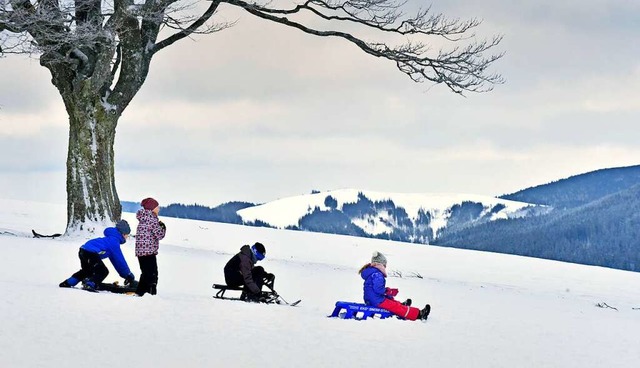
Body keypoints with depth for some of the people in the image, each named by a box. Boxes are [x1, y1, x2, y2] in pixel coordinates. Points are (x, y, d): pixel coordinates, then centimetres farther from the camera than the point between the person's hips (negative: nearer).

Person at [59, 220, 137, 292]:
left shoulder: (111, 239, 23)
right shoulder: (114, 241, -8)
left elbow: (114, 259, 27)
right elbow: (120, 260, -8)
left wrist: (123, 274, 25)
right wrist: (129, 275, -3)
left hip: (83, 251, 10)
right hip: (91, 254, -10)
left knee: (87, 271, 29)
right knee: (103, 271, -7)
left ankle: (68, 283, 30)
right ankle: (89, 285, -23)